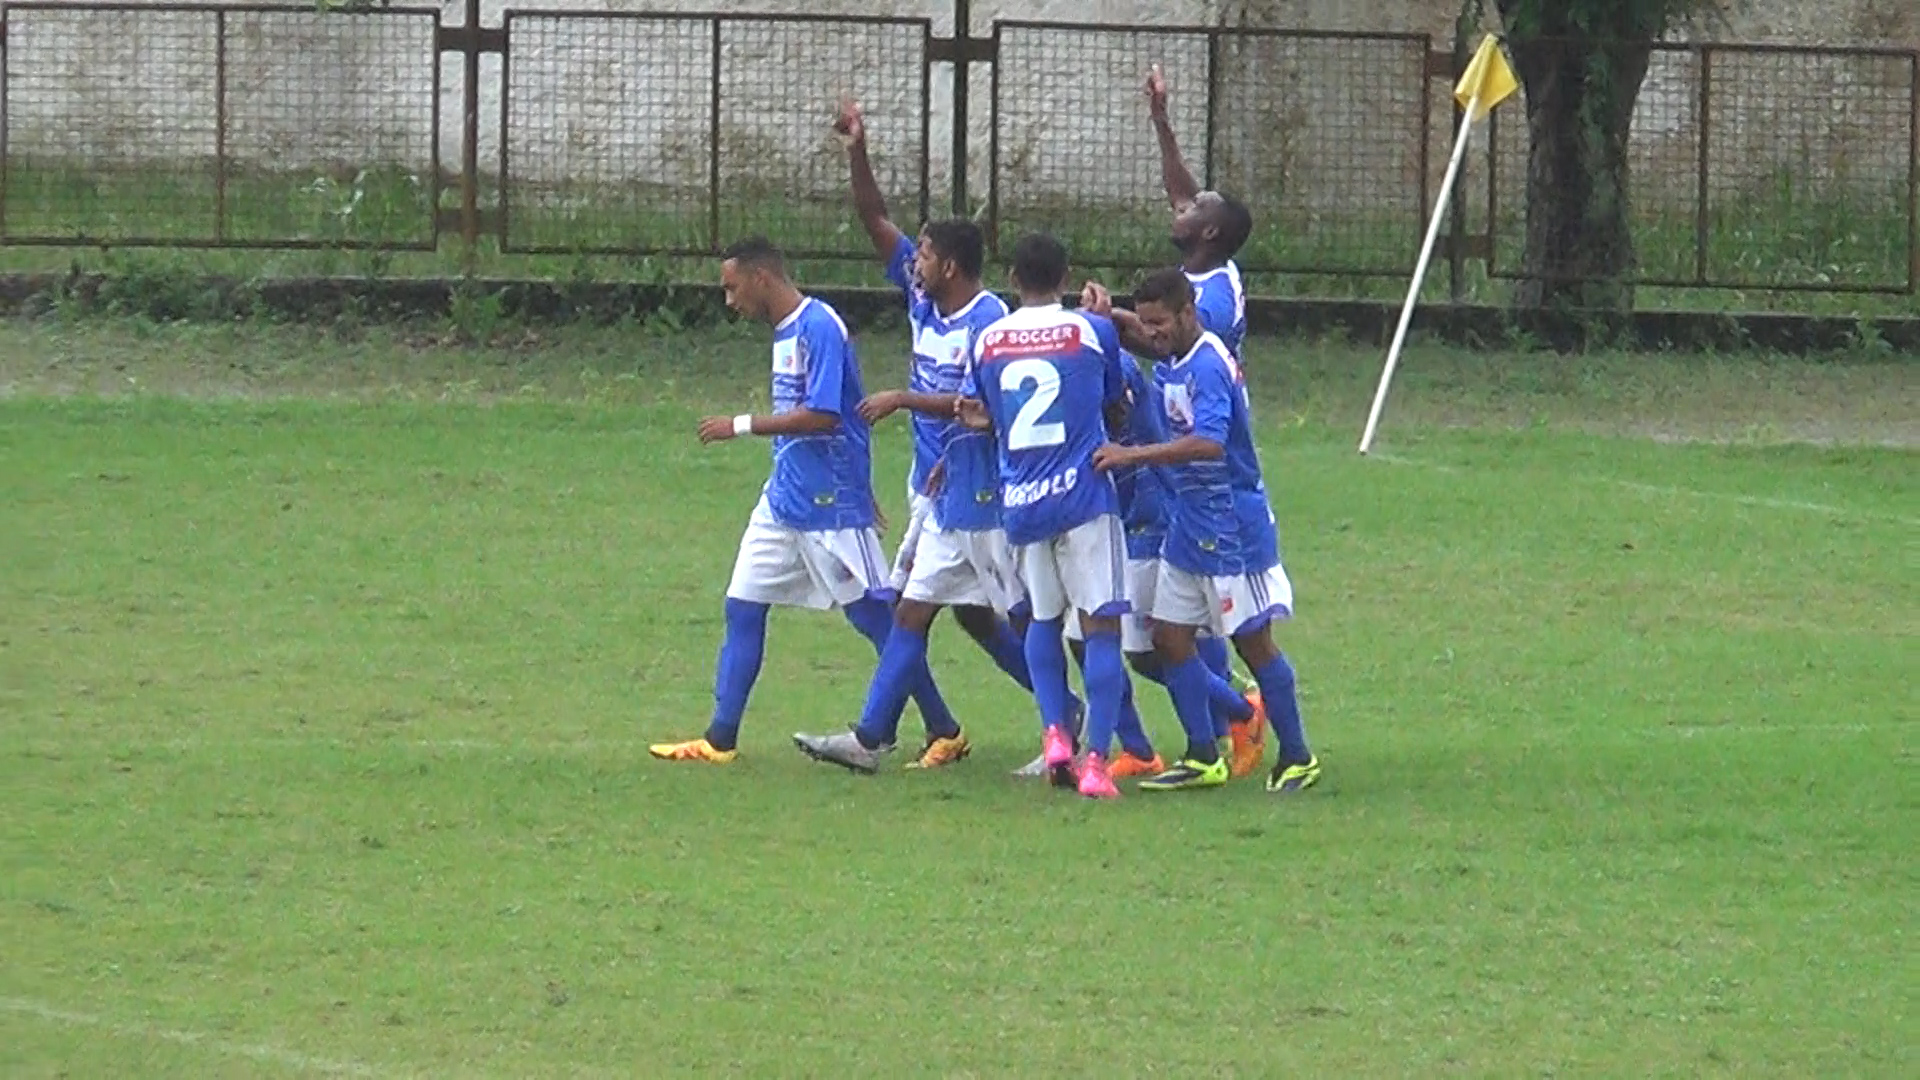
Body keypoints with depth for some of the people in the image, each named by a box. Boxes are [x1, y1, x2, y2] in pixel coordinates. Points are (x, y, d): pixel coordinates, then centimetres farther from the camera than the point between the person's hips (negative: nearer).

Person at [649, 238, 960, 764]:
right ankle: (720, 739, 9)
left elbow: (822, 415, -24)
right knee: (743, 607, 6)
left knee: (875, 617, -3)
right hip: (784, 499, 9)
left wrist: (743, 425, -19)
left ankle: (944, 731, 6)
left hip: (830, 504, -9)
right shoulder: (785, 331, 13)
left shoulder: (820, 327, -17)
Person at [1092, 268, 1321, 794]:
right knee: (1170, 635, 7)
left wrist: (1131, 455, -32)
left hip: (1232, 528, -10)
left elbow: (1208, 442, -34)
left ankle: (1297, 758, 11)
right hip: (1188, 526, 10)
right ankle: (1203, 758, 13)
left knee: (1253, 642, -1)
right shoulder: (1169, 367, 8)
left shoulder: (1208, 367, -21)